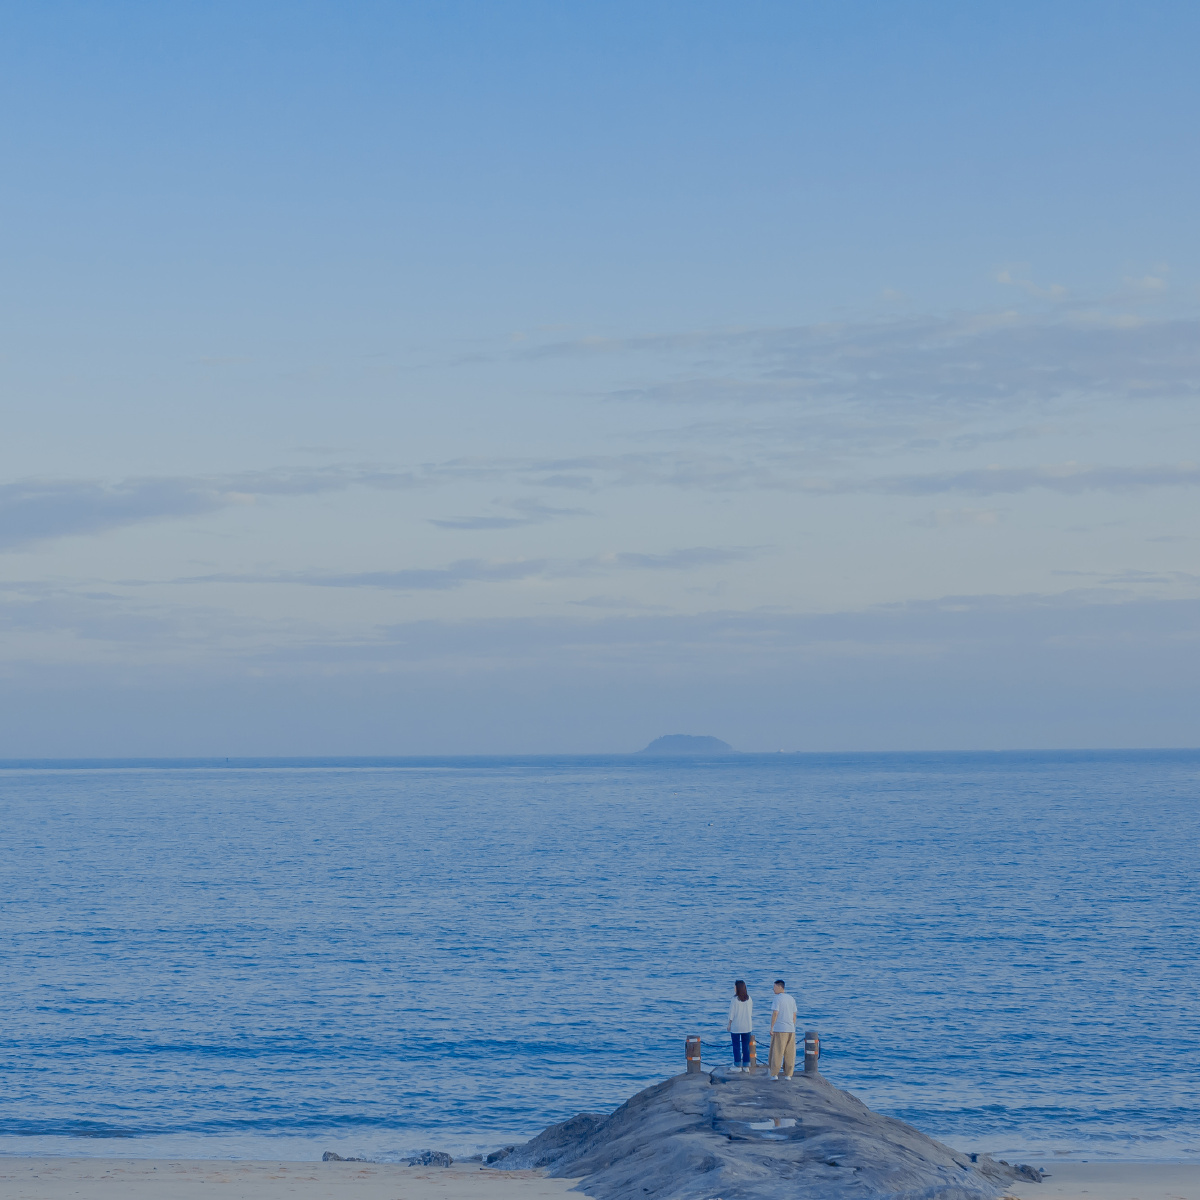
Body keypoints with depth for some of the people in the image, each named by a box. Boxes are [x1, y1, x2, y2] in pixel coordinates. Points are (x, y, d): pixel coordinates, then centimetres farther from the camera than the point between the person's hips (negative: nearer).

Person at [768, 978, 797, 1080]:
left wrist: (771, 1028, -10)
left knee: (777, 1053, -1)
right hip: (790, 1030, 6)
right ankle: (788, 1074, 6)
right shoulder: (791, 999, 11)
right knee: (789, 1054, 6)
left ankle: (774, 1074, -1)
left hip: (779, 1030, -6)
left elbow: (775, 1014, -15)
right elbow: (794, 1015, 13)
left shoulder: (777, 998, -10)